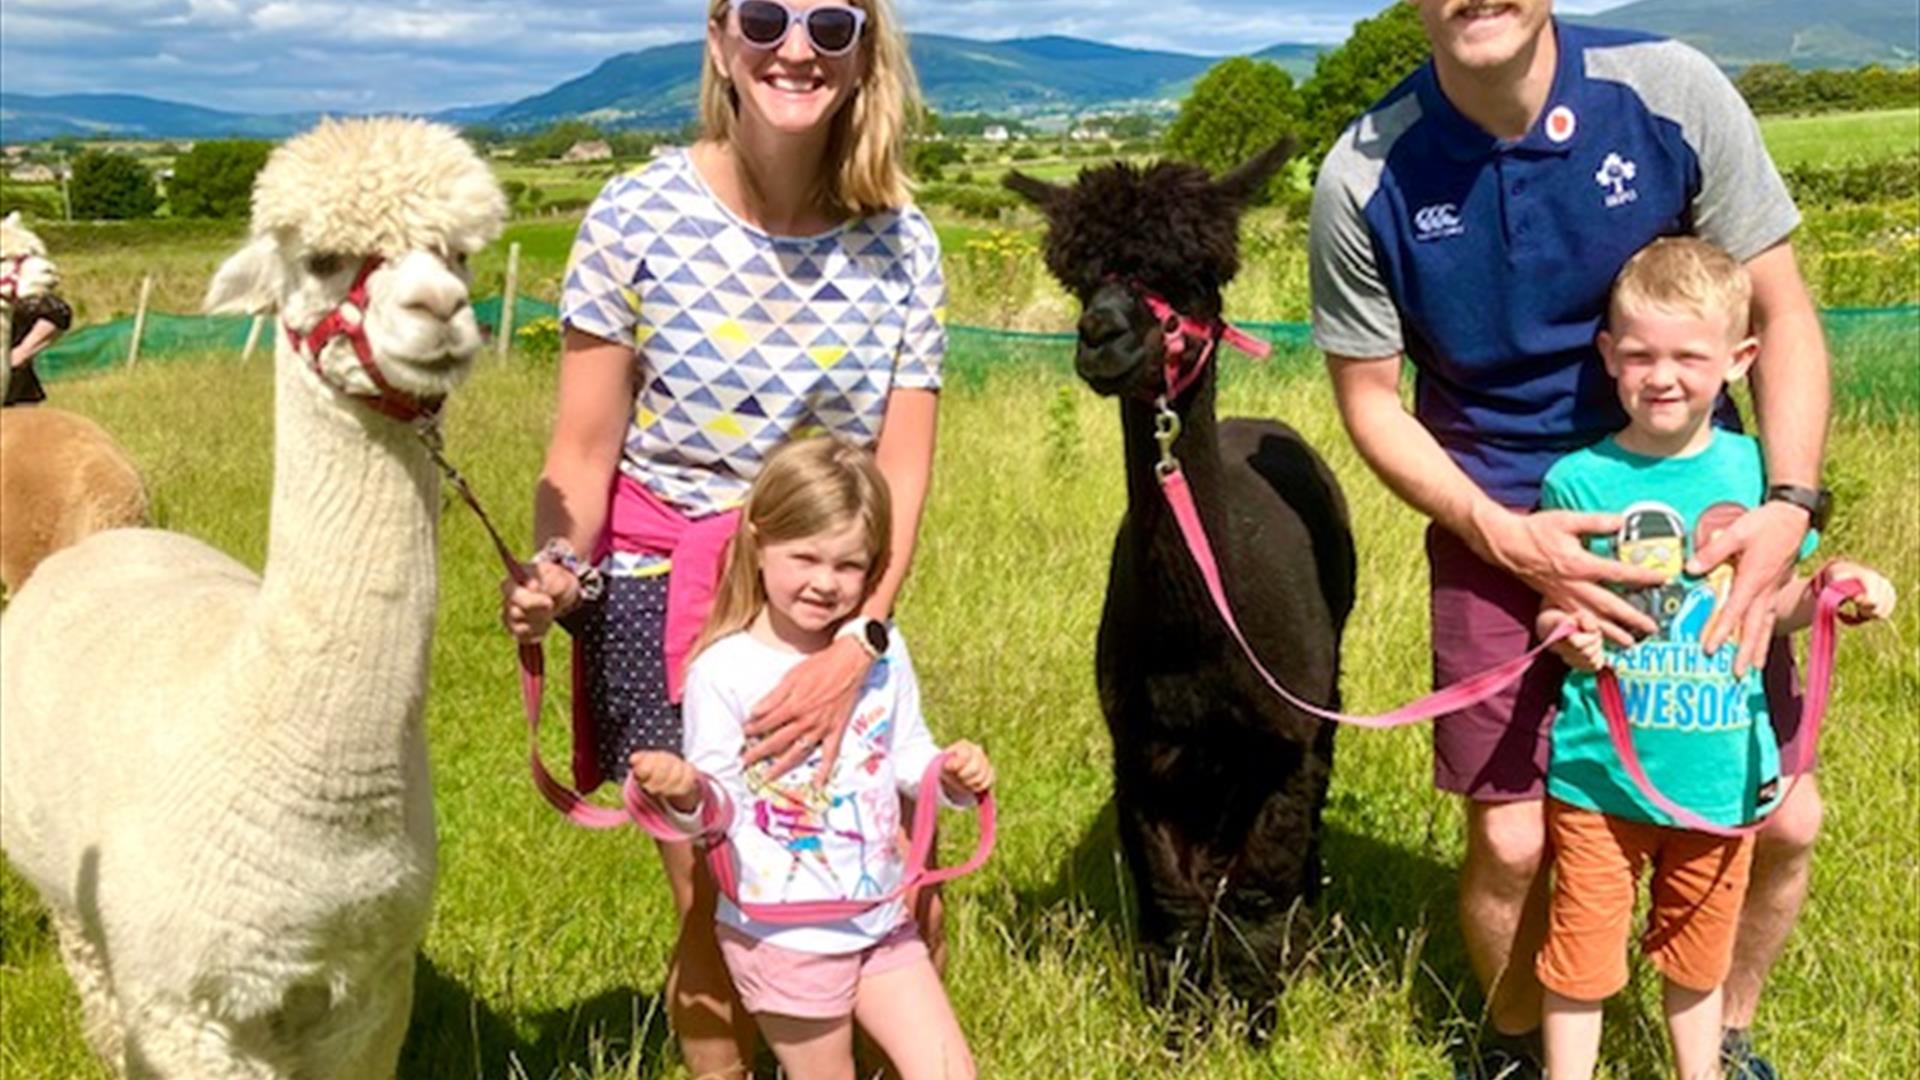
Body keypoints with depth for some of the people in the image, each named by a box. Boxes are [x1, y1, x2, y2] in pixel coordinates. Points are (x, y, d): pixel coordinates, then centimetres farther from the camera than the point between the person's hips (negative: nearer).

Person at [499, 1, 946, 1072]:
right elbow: (586, 447, -6)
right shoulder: (637, 217, -10)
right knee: (721, 914, 2)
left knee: (906, 905, 3)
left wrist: (858, 640, -20)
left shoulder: (901, 243, -4)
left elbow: (903, 470, -7)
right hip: (667, 595, -2)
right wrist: (558, 565, -25)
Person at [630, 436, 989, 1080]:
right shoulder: (725, 670, -14)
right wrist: (687, 794, -34)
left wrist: (950, 773, -9)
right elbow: (722, 804, -12)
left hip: (881, 922, 5)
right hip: (785, 937, -5)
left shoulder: (881, 654, 0)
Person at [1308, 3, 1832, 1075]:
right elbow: (1370, 398, -4)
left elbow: (1782, 313, -6)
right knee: (1513, 840, -3)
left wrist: (1790, 503, -19)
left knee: (1783, 819, 2)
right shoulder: (1364, 181, -14)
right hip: (1497, 523, -1)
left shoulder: (1675, 93, -14)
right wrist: (1501, 536, -17)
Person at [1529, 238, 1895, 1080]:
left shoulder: (1755, 470, -2)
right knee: (1582, 957, 8)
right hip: (1602, 772, -3)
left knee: (1698, 955, 21)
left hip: (1719, 773, 3)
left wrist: (1826, 592, -9)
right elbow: (1550, 609, -2)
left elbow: (1766, 603, 10)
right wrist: (1567, 632, -24)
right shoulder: (1581, 480, -11)